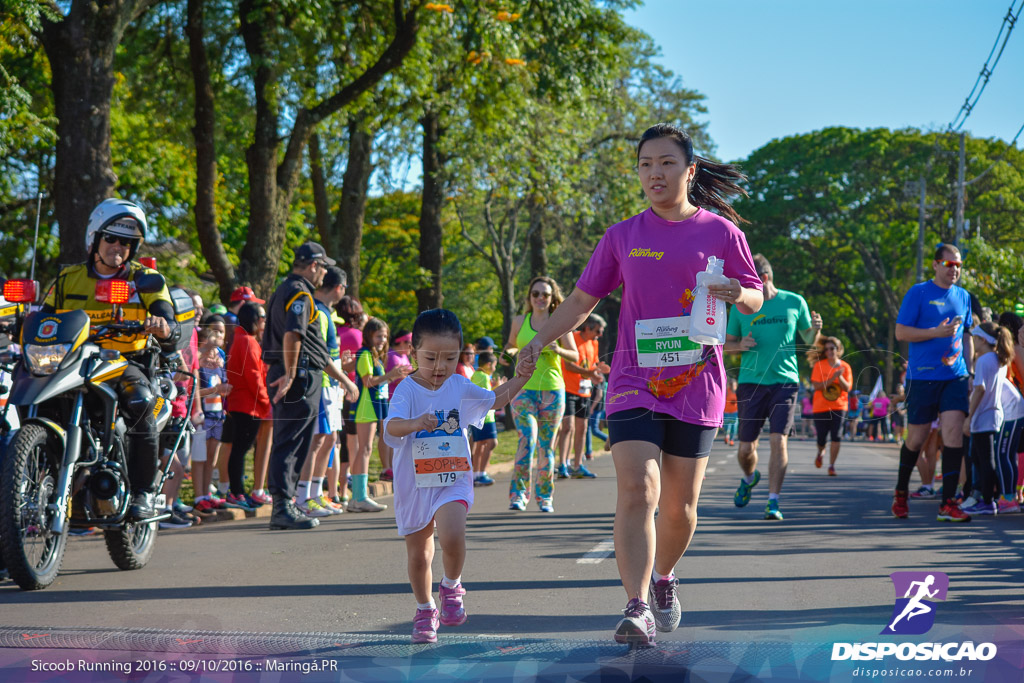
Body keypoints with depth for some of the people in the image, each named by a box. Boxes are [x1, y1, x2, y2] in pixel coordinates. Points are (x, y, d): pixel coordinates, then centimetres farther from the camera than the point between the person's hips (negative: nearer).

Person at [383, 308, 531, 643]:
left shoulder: (460, 387, 3)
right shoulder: (407, 390, -11)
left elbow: (493, 399, 21)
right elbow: (391, 426, -28)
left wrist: (523, 376, 10)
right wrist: (416, 423, -48)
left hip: (453, 480, 1)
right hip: (415, 485, -1)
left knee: (452, 538, -25)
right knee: (418, 555, 10)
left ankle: (451, 587, 4)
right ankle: (425, 610, 33)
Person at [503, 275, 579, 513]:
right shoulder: (519, 321, 7)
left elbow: (575, 356, 2)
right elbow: (510, 346, 21)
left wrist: (559, 350, -18)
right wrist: (509, 352, -2)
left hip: (552, 390, 0)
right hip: (523, 389, 0)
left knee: (546, 446, 6)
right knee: (527, 439, -18)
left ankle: (545, 496, 18)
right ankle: (518, 494, -15)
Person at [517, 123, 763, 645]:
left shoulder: (721, 232, 3)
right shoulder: (622, 237, 6)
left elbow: (756, 298, 8)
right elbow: (582, 300, 13)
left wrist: (738, 294, -15)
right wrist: (540, 340, -1)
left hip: (696, 383, 0)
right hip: (634, 381, 0)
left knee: (679, 504, 7)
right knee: (637, 489, -18)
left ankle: (664, 579, 35)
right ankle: (637, 607, -20)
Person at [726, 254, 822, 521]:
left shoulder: (794, 302, 3)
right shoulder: (741, 307, 4)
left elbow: (808, 340, 12)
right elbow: (726, 344, 13)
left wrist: (815, 330, -10)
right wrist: (741, 344, -8)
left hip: (784, 381, -1)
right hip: (750, 382, 1)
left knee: (778, 440, -13)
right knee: (746, 447, 4)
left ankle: (773, 503, -6)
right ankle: (749, 477, 38)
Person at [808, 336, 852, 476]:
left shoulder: (845, 367, 3)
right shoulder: (819, 365, -3)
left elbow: (847, 388, -3)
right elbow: (816, 386, -11)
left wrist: (840, 377, -19)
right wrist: (833, 378, -21)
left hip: (839, 406, 1)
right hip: (820, 407, -1)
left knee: (836, 436, -13)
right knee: (822, 438, 2)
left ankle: (832, 466, -5)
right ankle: (821, 452, 37)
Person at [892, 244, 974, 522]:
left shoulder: (963, 297, 13)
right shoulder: (918, 293, -3)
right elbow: (901, 332, -7)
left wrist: (970, 369, 13)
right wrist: (937, 333, -17)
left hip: (955, 377, 4)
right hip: (922, 377, -3)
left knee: (954, 431, -10)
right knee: (916, 438, 4)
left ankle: (947, 504, -8)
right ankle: (901, 492, 27)